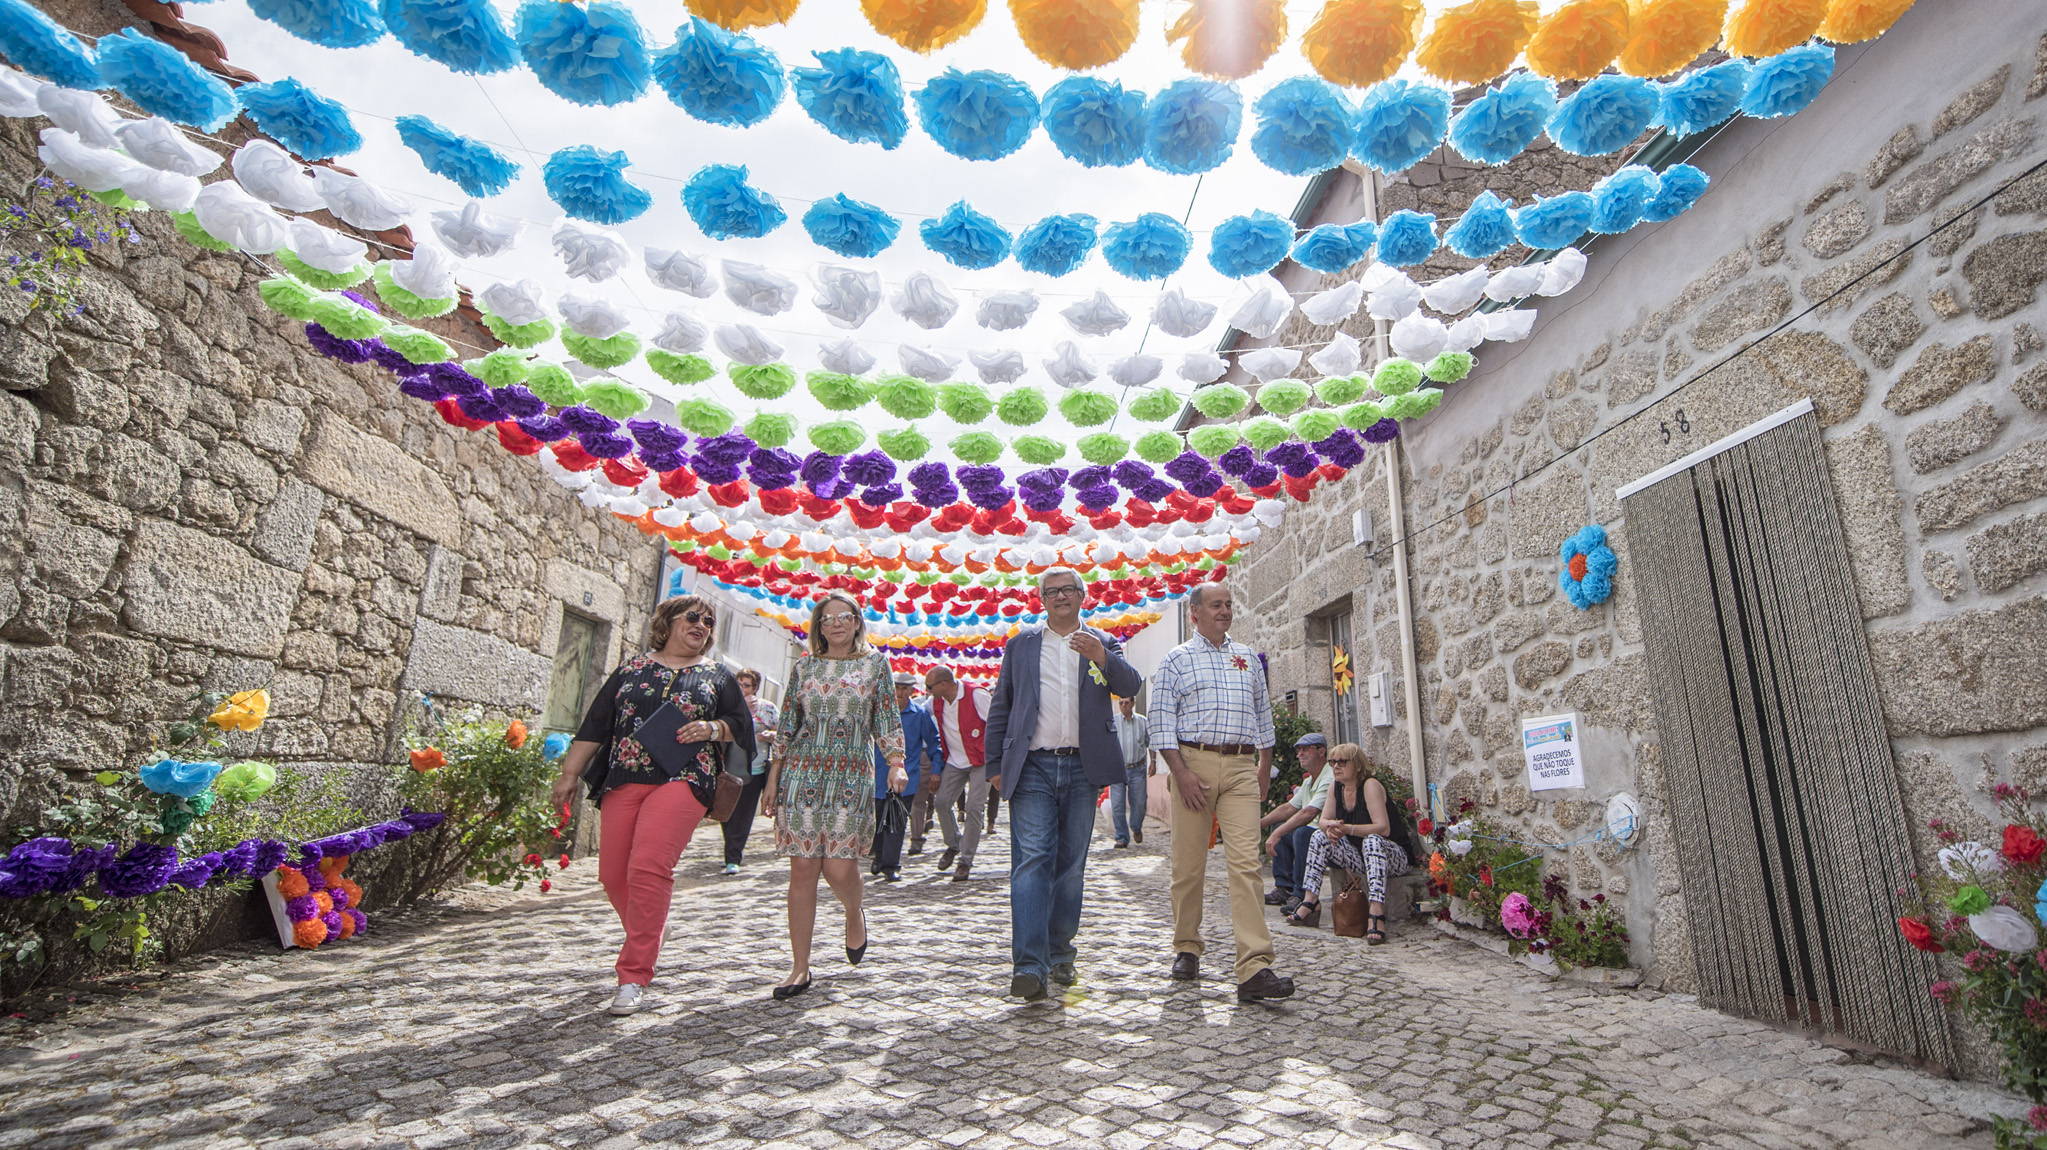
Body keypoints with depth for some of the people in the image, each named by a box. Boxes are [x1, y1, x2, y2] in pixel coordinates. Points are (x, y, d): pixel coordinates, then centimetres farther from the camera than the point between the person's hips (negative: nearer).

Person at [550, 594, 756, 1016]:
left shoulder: (717, 675, 12)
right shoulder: (632, 668, 14)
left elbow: (741, 724, 13)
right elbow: (595, 725, 14)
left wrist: (712, 729, -6)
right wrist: (570, 773, 9)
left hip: (682, 781, -3)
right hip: (623, 780, 3)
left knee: (648, 867, -17)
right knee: (613, 874, 3)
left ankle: (634, 978, -9)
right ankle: (646, 940, 32)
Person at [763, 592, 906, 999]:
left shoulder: (875, 664, 8)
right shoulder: (804, 667, 11)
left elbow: (887, 721, 6)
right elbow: (787, 726, 12)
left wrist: (896, 763, -8)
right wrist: (773, 776, 8)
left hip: (852, 776, -1)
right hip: (802, 775, 2)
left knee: (839, 866, -8)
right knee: (802, 869, -1)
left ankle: (854, 914, 28)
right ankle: (800, 967, 11)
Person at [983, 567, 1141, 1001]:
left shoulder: (1103, 643, 12)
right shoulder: (1020, 644, 13)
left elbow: (1131, 685, -6)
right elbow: (1000, 706, 14)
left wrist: (1102, 658, -25)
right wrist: (998, 763, 7)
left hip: (1082, 769, 1)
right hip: (1033, 768, -1)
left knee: (1071, 866, 9)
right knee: (1032, 862, -10)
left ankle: (1060, 954, 23)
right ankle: (1029, 965, -11)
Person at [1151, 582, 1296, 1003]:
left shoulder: (1248, 657, 17)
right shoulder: (1175, 660, 5)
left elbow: (1262, 712, 23)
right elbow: (1162, 720, -2)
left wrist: (1266, 763, 17)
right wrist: (1180, 772, -11)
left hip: (1242, 767, 2)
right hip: (1193, 762, -2)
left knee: (1246, 862, -8)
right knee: (1188, 863, 5)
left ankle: (1254, 969, -11)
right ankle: (1186, 948, 24)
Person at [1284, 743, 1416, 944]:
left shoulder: (1370, 785, -18)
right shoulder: (1336, 788, 4)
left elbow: (1383, 828, -27)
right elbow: (1323, 820, 4)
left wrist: (1347, 828, -33)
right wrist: (1330, 827, -20)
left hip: (1394, 857, -7)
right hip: (1359, 856, 7)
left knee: (1372, 841, -37)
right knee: (1320, 836, -5)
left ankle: (1376, 913, -47)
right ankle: (1310, 902, -8)